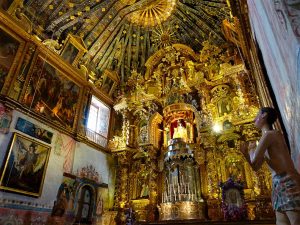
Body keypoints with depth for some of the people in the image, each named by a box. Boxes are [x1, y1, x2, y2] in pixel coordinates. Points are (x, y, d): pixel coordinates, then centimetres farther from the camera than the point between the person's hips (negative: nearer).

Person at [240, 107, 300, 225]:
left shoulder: (269, 134, -7)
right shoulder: (269, 136, 20)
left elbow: (254, 163, -13)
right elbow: (256, 167, 23)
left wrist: (252, 152, 7)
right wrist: (245, 153, 13)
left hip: (288, 184, -9)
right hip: (279, 186, 9)